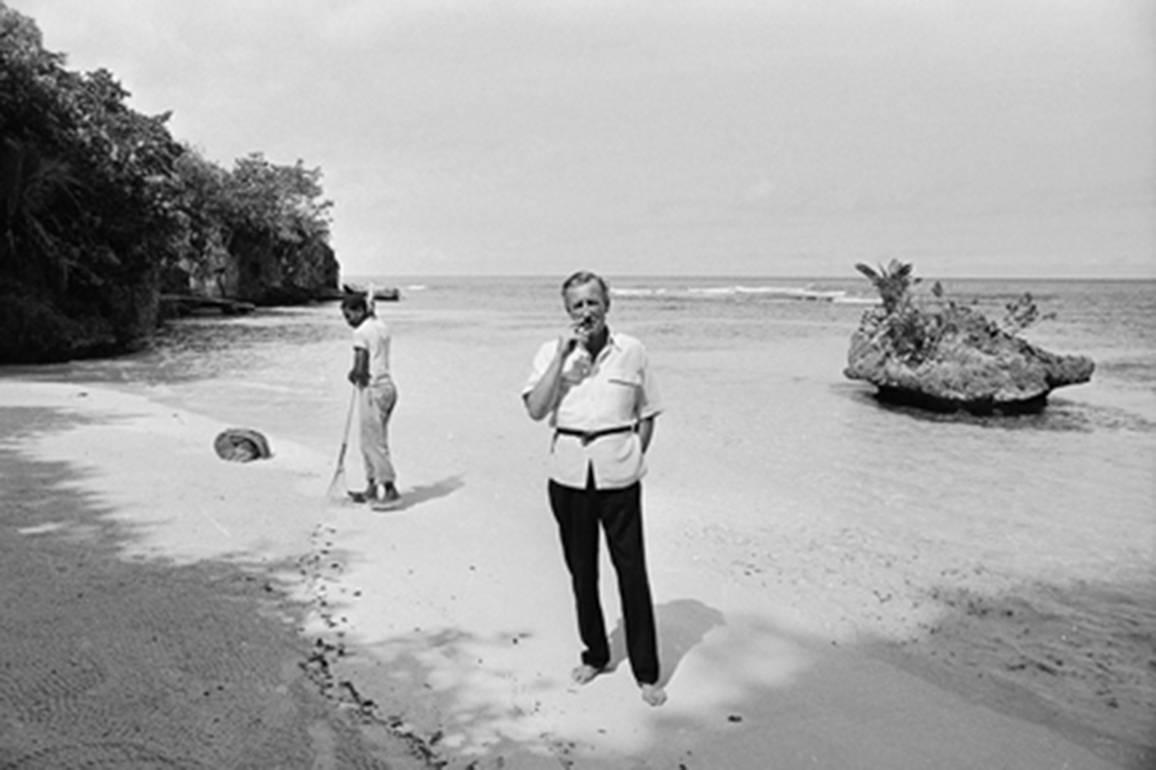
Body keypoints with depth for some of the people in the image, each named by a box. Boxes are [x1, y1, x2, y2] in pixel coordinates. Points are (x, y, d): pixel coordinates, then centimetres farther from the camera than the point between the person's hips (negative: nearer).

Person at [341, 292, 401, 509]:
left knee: (374, 443, -4)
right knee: (370, 442, 16)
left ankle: (391, 491, -2)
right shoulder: (381, 326, 13)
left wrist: (352, 375, 2)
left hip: (372, 390, -9)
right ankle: (372, 487, 23)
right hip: (387, 386, 9)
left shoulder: (361, 332, -13)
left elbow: (360, 369, -17)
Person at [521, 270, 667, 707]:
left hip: (617, 474, -1)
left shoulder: (631, 352, 0)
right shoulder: (552, 352, 1)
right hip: (568, 475, 2)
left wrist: (634, 458, 1)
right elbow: (536, 410, -12)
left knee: (632, 572, 0)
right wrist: (563, 355, -15)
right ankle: (595, 655, 32)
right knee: (581, 570, 13)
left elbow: (647, 414, 9)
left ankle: (646, 673, 13)